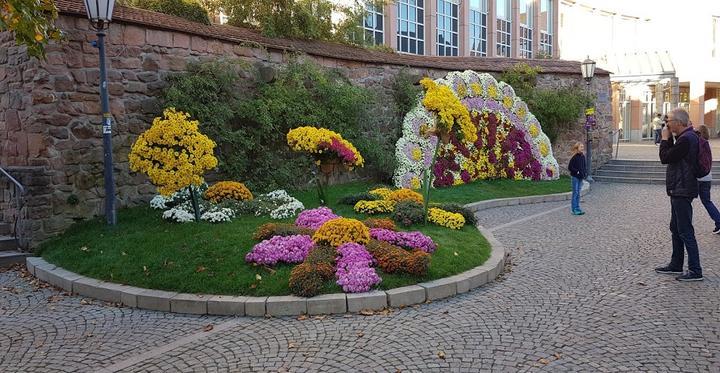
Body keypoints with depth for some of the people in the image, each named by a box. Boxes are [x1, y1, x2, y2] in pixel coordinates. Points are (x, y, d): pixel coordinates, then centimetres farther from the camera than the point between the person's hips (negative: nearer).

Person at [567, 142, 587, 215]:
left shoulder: (583, 156, 7)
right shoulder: (574, 157, -13)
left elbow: (584, 166, 17)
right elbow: (570, 167, -13)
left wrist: (585, 172, 2)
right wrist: (577, 172, -19)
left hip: (581, 177, 7)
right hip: (575, 177, -7)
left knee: (578, 193, 11)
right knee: (575, 193, -3)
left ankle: (577, 209, 17)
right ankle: (574, 210, 2)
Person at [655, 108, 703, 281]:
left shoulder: (686, 139, -19)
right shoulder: (686, 137, 13)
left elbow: (665, 158, -19)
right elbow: (671, 156, 17)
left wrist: (665, 139, -6)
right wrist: (668, 139, 7)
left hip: (682, 191, -11)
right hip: (678, 190, 11)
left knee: (685, 231, -6)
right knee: (676, 229, 17)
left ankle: (695, 270, -1)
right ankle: (676, 265, 27)